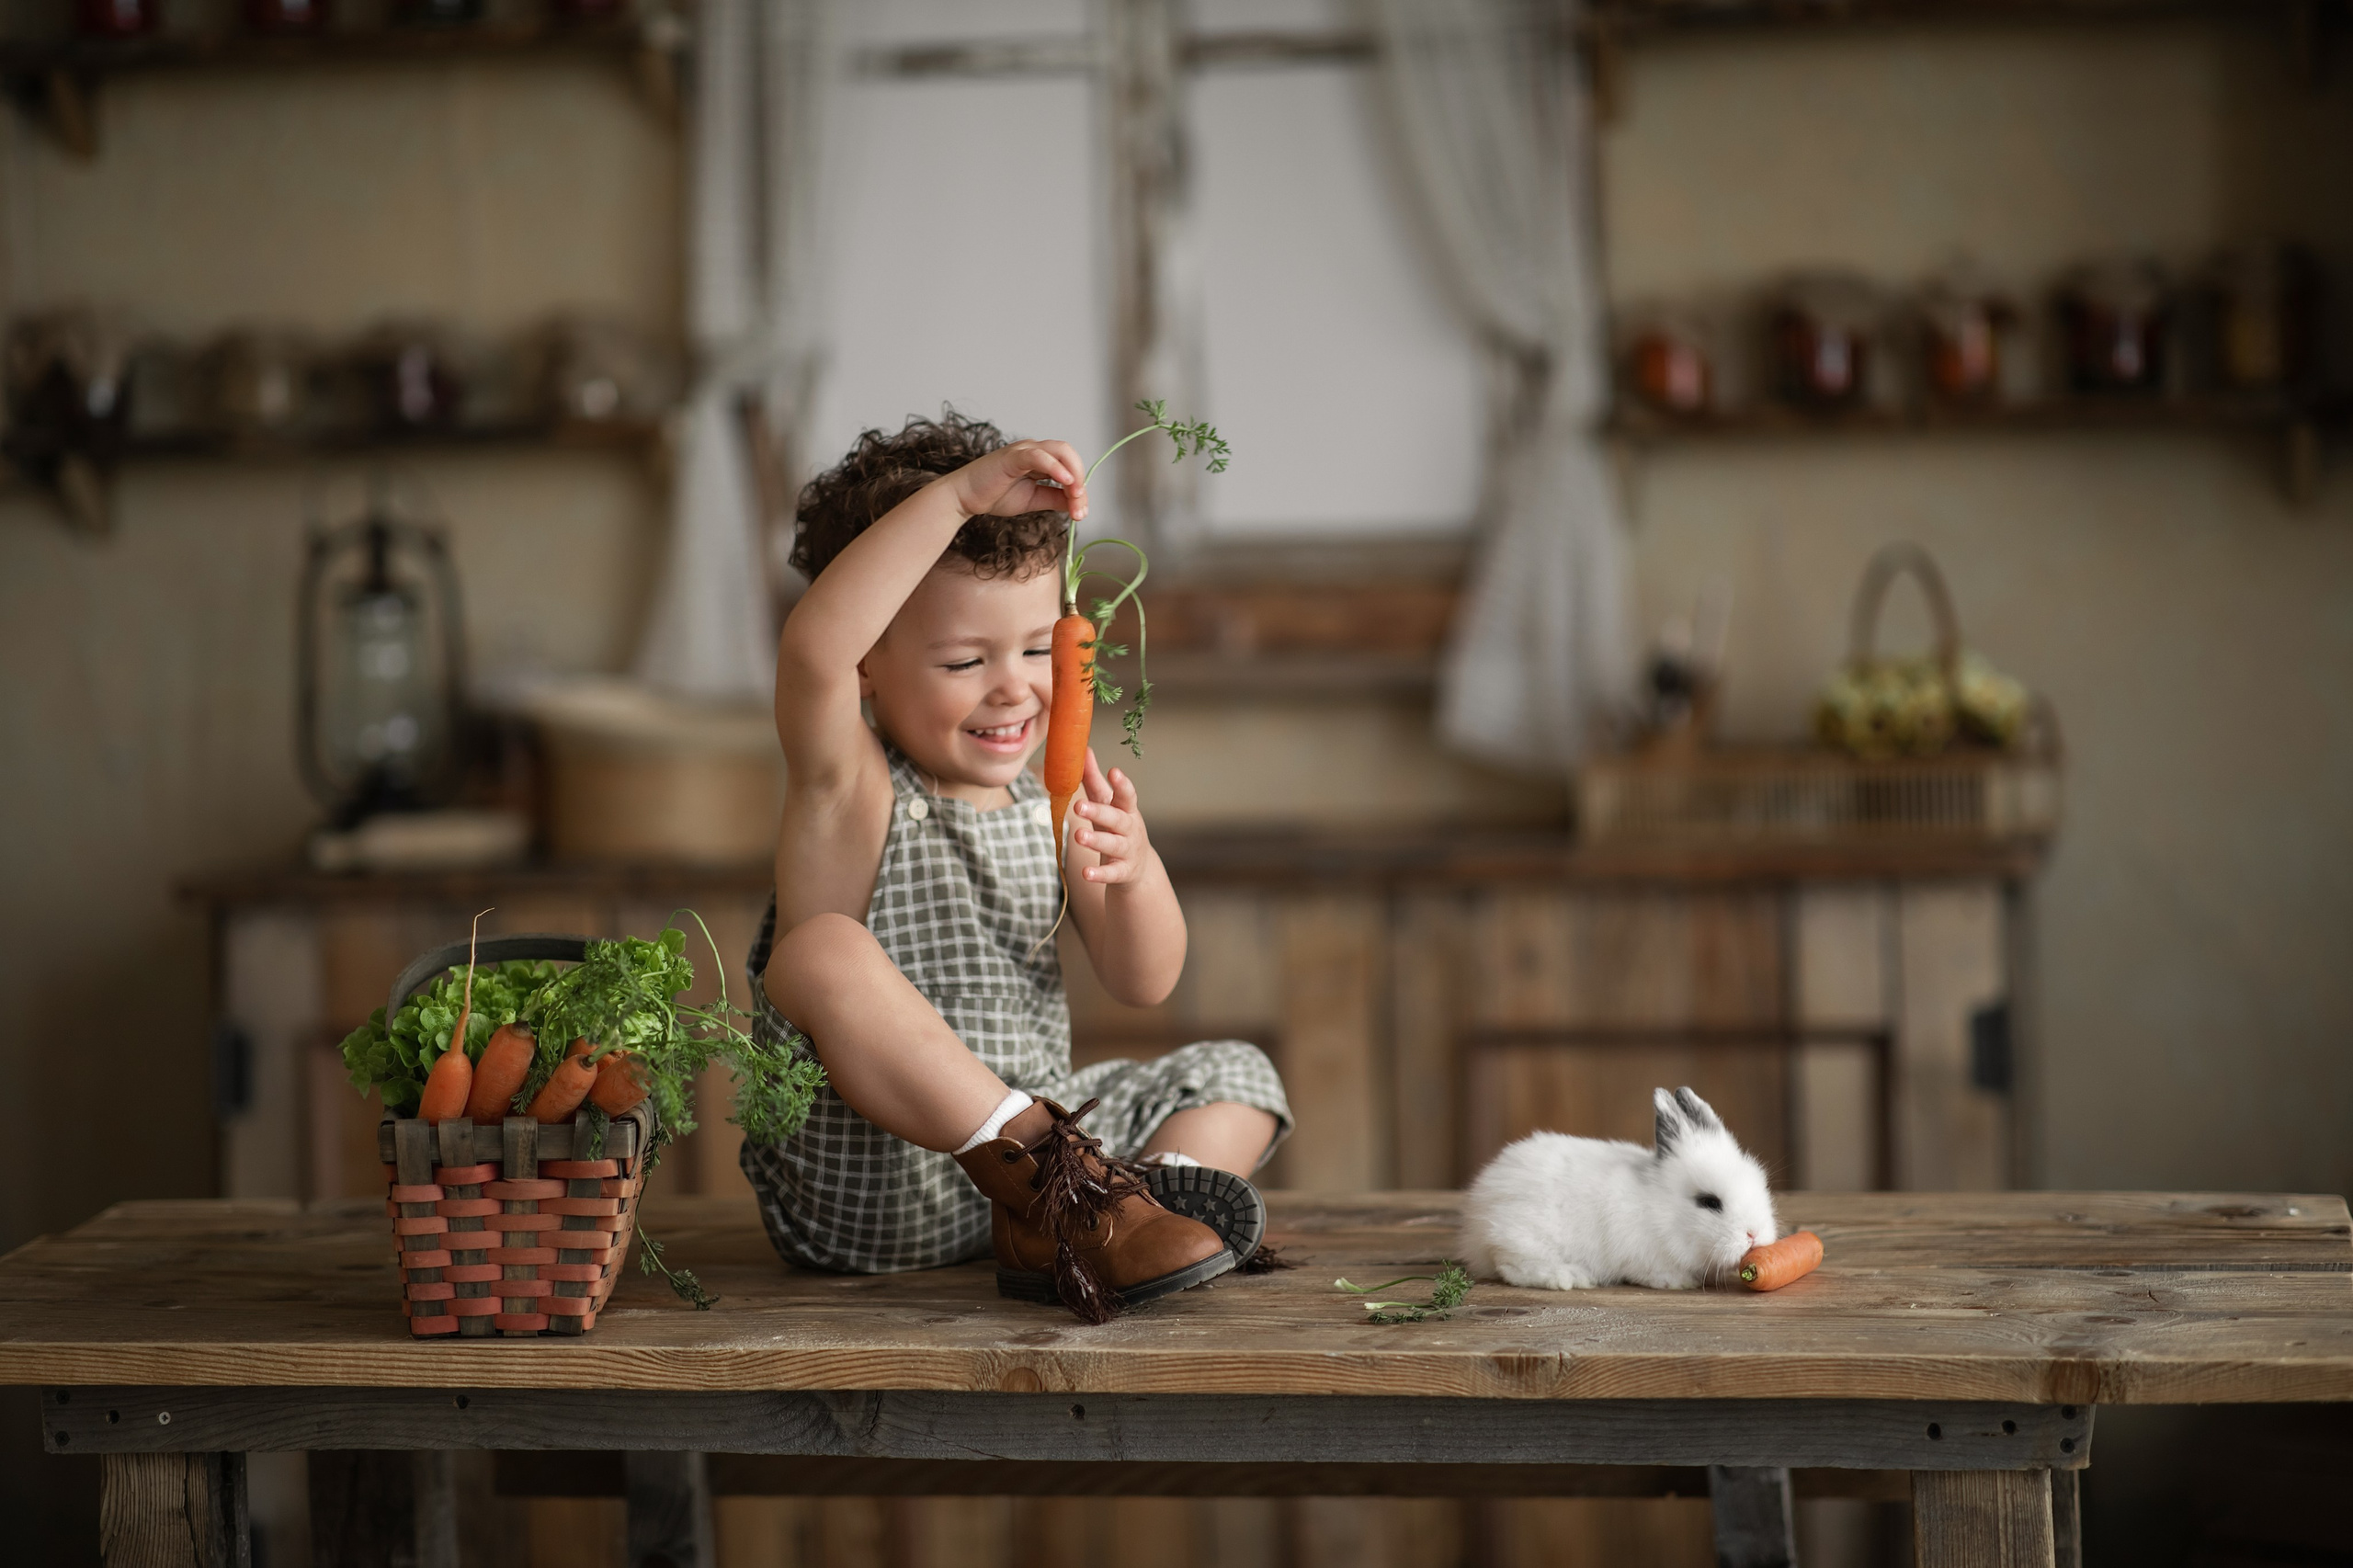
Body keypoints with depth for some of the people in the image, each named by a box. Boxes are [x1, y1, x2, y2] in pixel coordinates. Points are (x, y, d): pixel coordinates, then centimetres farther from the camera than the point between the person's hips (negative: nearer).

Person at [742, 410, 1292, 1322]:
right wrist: (959, 494, -36)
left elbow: (1143, 984, 5)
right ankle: (1057, 1177, -34)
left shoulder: (1052, 801, 9)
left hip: (1026, 1124, 7)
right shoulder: (852, 789, -9)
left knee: (1236, 1076, 7)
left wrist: (1134, 874, -17)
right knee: (822, 950, -31)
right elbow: (812, 649, -32)